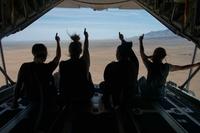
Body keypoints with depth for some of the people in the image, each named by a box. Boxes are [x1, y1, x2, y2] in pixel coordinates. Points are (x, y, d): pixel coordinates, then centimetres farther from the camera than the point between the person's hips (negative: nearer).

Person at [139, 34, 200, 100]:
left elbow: (142, 53, -6)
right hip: (159, 96, 3)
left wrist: (141, 40, 7)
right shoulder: (167, 67, -12)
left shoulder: (150, 66, -21)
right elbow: (182, 67, 3)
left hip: (148, 95, -3)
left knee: (142, 79, 26)